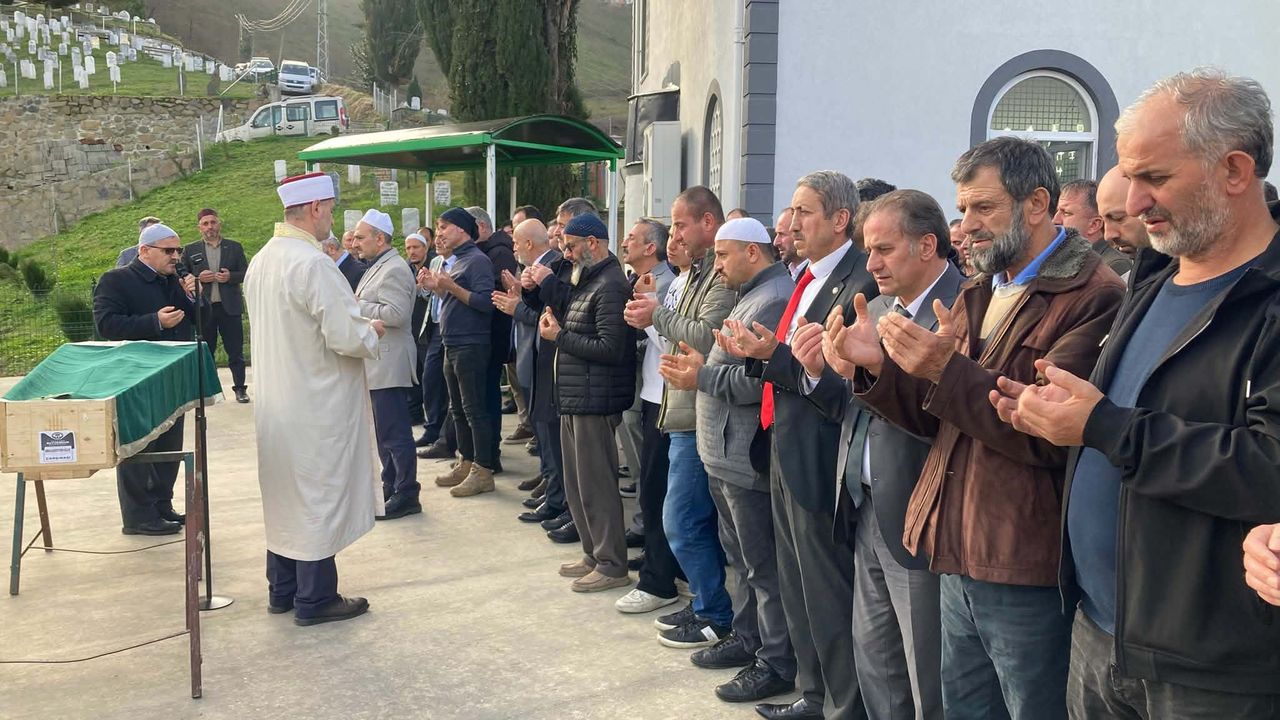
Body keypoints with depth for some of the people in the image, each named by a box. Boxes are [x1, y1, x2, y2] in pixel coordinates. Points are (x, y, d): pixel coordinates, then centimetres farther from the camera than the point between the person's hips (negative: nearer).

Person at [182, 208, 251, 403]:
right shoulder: (190, 250, 6)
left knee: (235, 351, 2)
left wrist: (230, 276, -13)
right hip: (203, 308, 0)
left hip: (229, 307, 0)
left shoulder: (234, 247, 7)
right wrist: (198, 279, -13)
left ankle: (240, 388, 9)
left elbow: (245, 273, 6)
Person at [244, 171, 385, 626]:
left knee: (285, 496, 18)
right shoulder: (313, 264, -22)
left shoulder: (261, 261, 6)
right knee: (320, 496, 3)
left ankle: (281, 590, 29)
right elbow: (348, 338, -24)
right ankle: (315, 600, 13)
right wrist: (373, 331, -2)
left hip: (275, 402, 9)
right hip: (317, 405, -9)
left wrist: (357, 326, 19)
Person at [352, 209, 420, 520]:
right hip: (378, 364, 11)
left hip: (389, 364, -11)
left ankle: (407, 495, 1)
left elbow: (396, 314, -25)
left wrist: (355, 305, -17)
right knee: (385, 432, 16)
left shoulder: (394, 269, -15)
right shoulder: (377, 267, 17)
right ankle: (391, 488, 25)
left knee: (395, 433, -5)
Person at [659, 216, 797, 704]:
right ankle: (747, 638, 32)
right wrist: (703, 365, 5)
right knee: (740, 555, 19)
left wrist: (702, 377, -18)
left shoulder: (773, 301, -18)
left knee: (762, 564, -1)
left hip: (748, 460, -11)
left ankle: (777, 663, 9)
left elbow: (761, 378, -27)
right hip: (726, 454, 11)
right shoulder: (750, 297, 16)